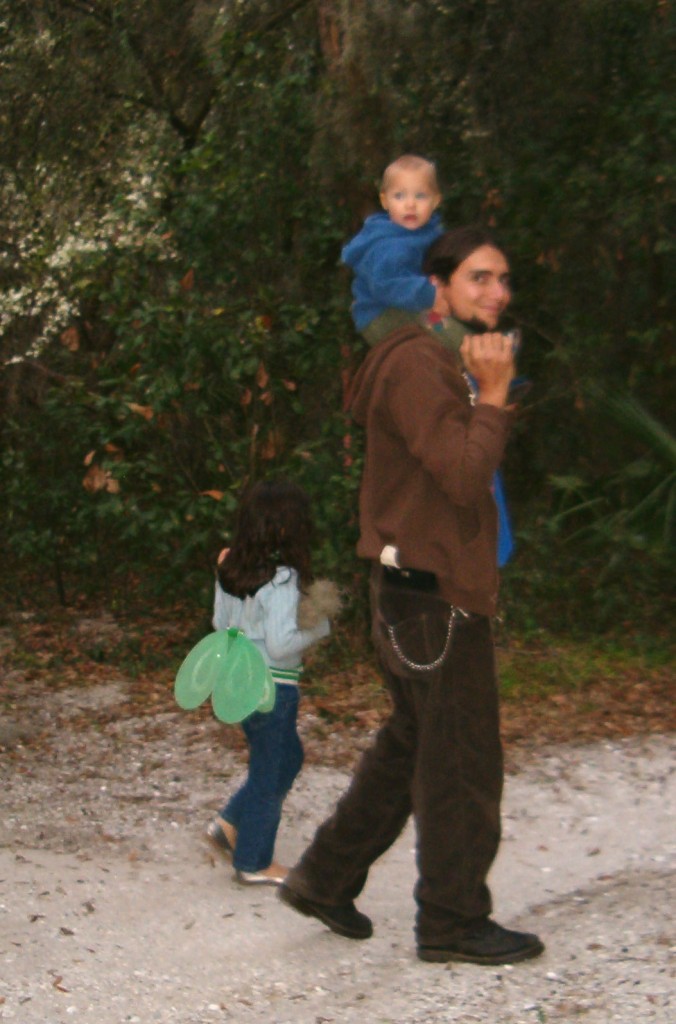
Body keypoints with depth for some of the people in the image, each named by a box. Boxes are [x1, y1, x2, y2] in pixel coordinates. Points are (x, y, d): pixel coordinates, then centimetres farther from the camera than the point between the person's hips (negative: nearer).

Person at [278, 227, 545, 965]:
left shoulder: (447, 365, 17)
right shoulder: (416, 364, -17)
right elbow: (464, 475, -25)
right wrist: (493, 395, -19)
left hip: (433, 591, 11)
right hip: (431, 592, -11)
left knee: (410, 744, 18)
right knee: (462, 761, -2)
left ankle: (325, 879, 27)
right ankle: (453, 924, 9)